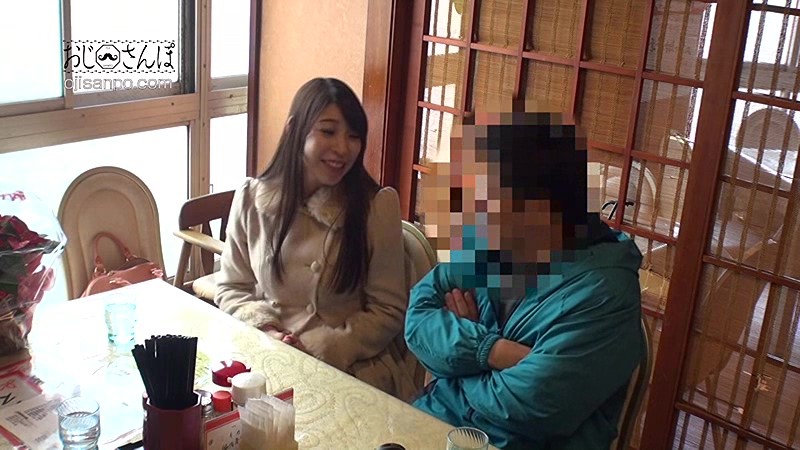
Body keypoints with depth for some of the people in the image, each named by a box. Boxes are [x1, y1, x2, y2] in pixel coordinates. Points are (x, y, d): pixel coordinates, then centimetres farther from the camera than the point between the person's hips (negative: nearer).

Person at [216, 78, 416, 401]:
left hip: (352, 368, -2)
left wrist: (320, 349, -14)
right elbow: (231, 289, 10)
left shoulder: (377, 206, -5)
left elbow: (388, 312, -3)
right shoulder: (252, 198, 2)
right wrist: (266, 332, -9)